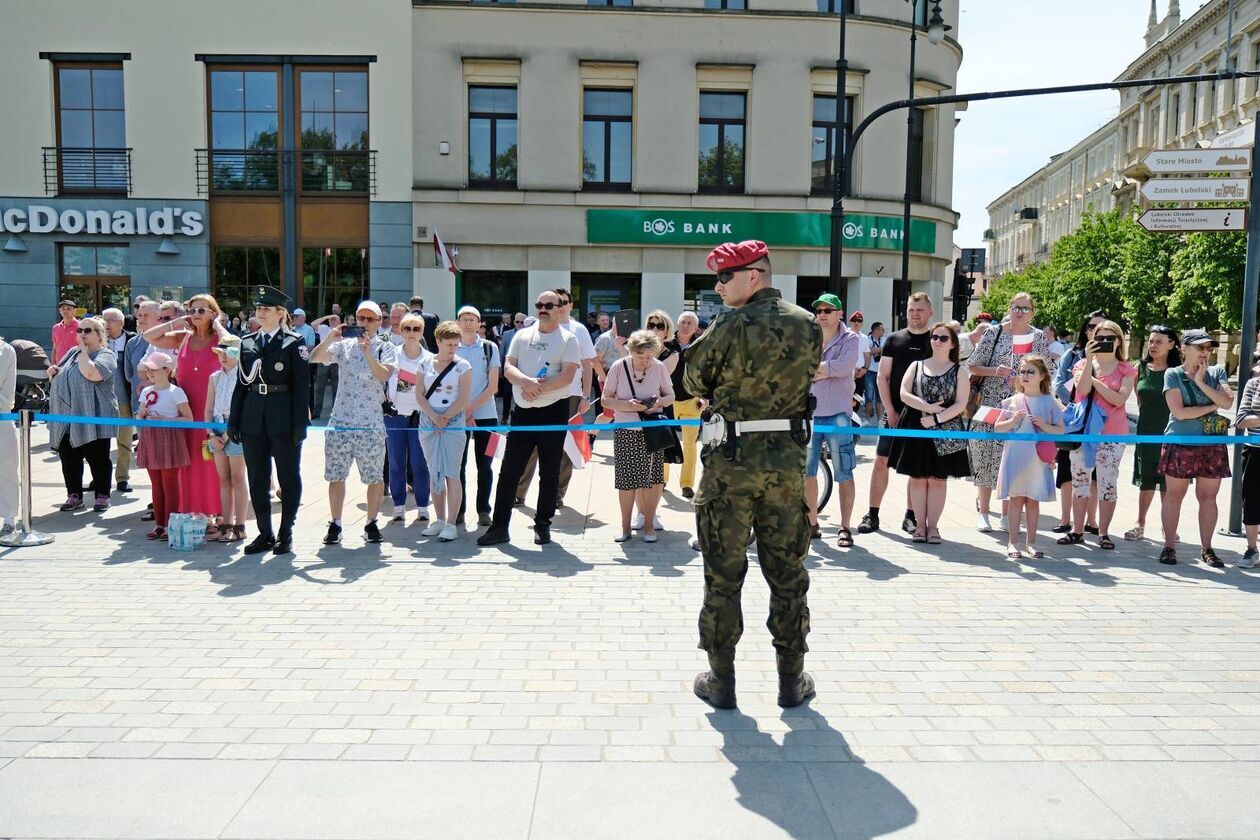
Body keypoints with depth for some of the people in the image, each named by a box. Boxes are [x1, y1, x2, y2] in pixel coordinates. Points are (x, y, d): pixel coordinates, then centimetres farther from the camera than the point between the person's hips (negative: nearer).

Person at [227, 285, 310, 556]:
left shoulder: (294, 343, -2)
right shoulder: (247, 342, 12)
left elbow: (301, 386, -6)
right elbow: (241, 384, 13)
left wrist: (300, 423, -12)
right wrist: (234, 420, 8)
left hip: (283, 419, -5)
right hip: (253, 419, 5)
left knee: (288, 478, 4)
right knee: (257, 479, 9)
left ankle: (286, 533, 14)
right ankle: (265, 533, 19)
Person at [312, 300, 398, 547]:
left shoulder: (386, 348, 3)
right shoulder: (344, 345, 10)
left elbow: (384, 375, -14)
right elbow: (314, 359, -2)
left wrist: (367, 352, -24)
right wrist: (329, 339, -16)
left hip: (371, 424, -2)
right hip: (340, 421, 2)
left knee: (375, 477, 4)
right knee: (336, 476, 6)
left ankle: (371, 523, 17)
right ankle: (335, 525, 16)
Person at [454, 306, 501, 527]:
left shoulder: (489, 348, 2)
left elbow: (493, 386, -1)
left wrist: (470, 407, -11)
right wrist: (461, 412, -8)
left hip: (485, 414, -1)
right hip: (457, 415, 1)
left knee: (484, 465, 4)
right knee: (458, 464, 3)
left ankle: (483, 511, 13)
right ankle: (458, 511, 12)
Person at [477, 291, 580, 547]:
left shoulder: (568, 339, 0)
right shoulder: (522, 335, 11)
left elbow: (567, 376, -12)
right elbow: (508, 368, 3)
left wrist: (537, 389, -16)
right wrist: (526, 381, -17)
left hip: (554, 410, -3)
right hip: (523, 411, 3)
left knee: (549, 472, 5)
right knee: (509, 470, 3)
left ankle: (543, 525, 17)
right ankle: (499, 526, 8)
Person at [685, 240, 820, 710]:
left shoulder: (730, 326, -12)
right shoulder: (809, 326, 2)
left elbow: (694, 381, -1)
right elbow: (807, 377, 10)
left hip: (730, 461, -4)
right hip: (788, 460, 4)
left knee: (723, 575, 8)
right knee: (788, 574, 14)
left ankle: (721, 681, 16)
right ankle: (791, 680, 23)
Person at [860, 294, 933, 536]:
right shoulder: (894, 339, 6)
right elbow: (882, 376, 4)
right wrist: (890, 410, -5)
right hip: (894, 413, 1)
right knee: (881, 462, -2)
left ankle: (910, 516, 15)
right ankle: (873, 515, 4)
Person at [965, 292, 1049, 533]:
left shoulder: (1039, 338, 8)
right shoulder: (994, 333, 3)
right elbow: (972, 366, 3)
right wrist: (994, 371, -14)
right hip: (990, 404, -1)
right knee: (987, 455, -1)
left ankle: (1007, 513, 14)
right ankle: (983, 512, 9)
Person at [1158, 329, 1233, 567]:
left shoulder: (1217, 372, 8)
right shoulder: (1173, 374, -3)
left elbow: (1228, 402, -8)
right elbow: (1179, 412, -11)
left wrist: (1201, 382, -11)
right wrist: (1212, 406, -5)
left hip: (1212, 446, 3)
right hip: (1180, 445, -3)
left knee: (1208, 497, 7)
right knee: (1174, 496, 3)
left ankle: (1206, 548, 17)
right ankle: (1169, 546, 13)